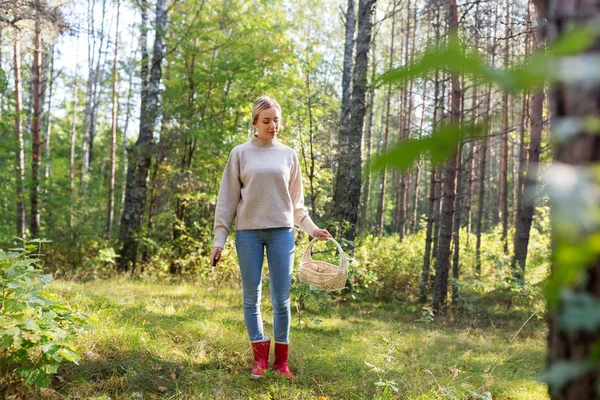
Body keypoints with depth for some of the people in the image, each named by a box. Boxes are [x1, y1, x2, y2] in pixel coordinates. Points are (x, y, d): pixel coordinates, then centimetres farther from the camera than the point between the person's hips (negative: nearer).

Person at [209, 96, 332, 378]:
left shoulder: (288, 154, 9)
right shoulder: (240, 153, 4)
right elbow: (228, 198, 3)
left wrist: (311, 228, 7)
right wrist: (219, 239, -1)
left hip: (281, 231, 1)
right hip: (248, 232, -1)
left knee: (282, 299, 0)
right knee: (252, 297, 3)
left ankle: (281, 361, 10)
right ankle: (260, 358, 12)